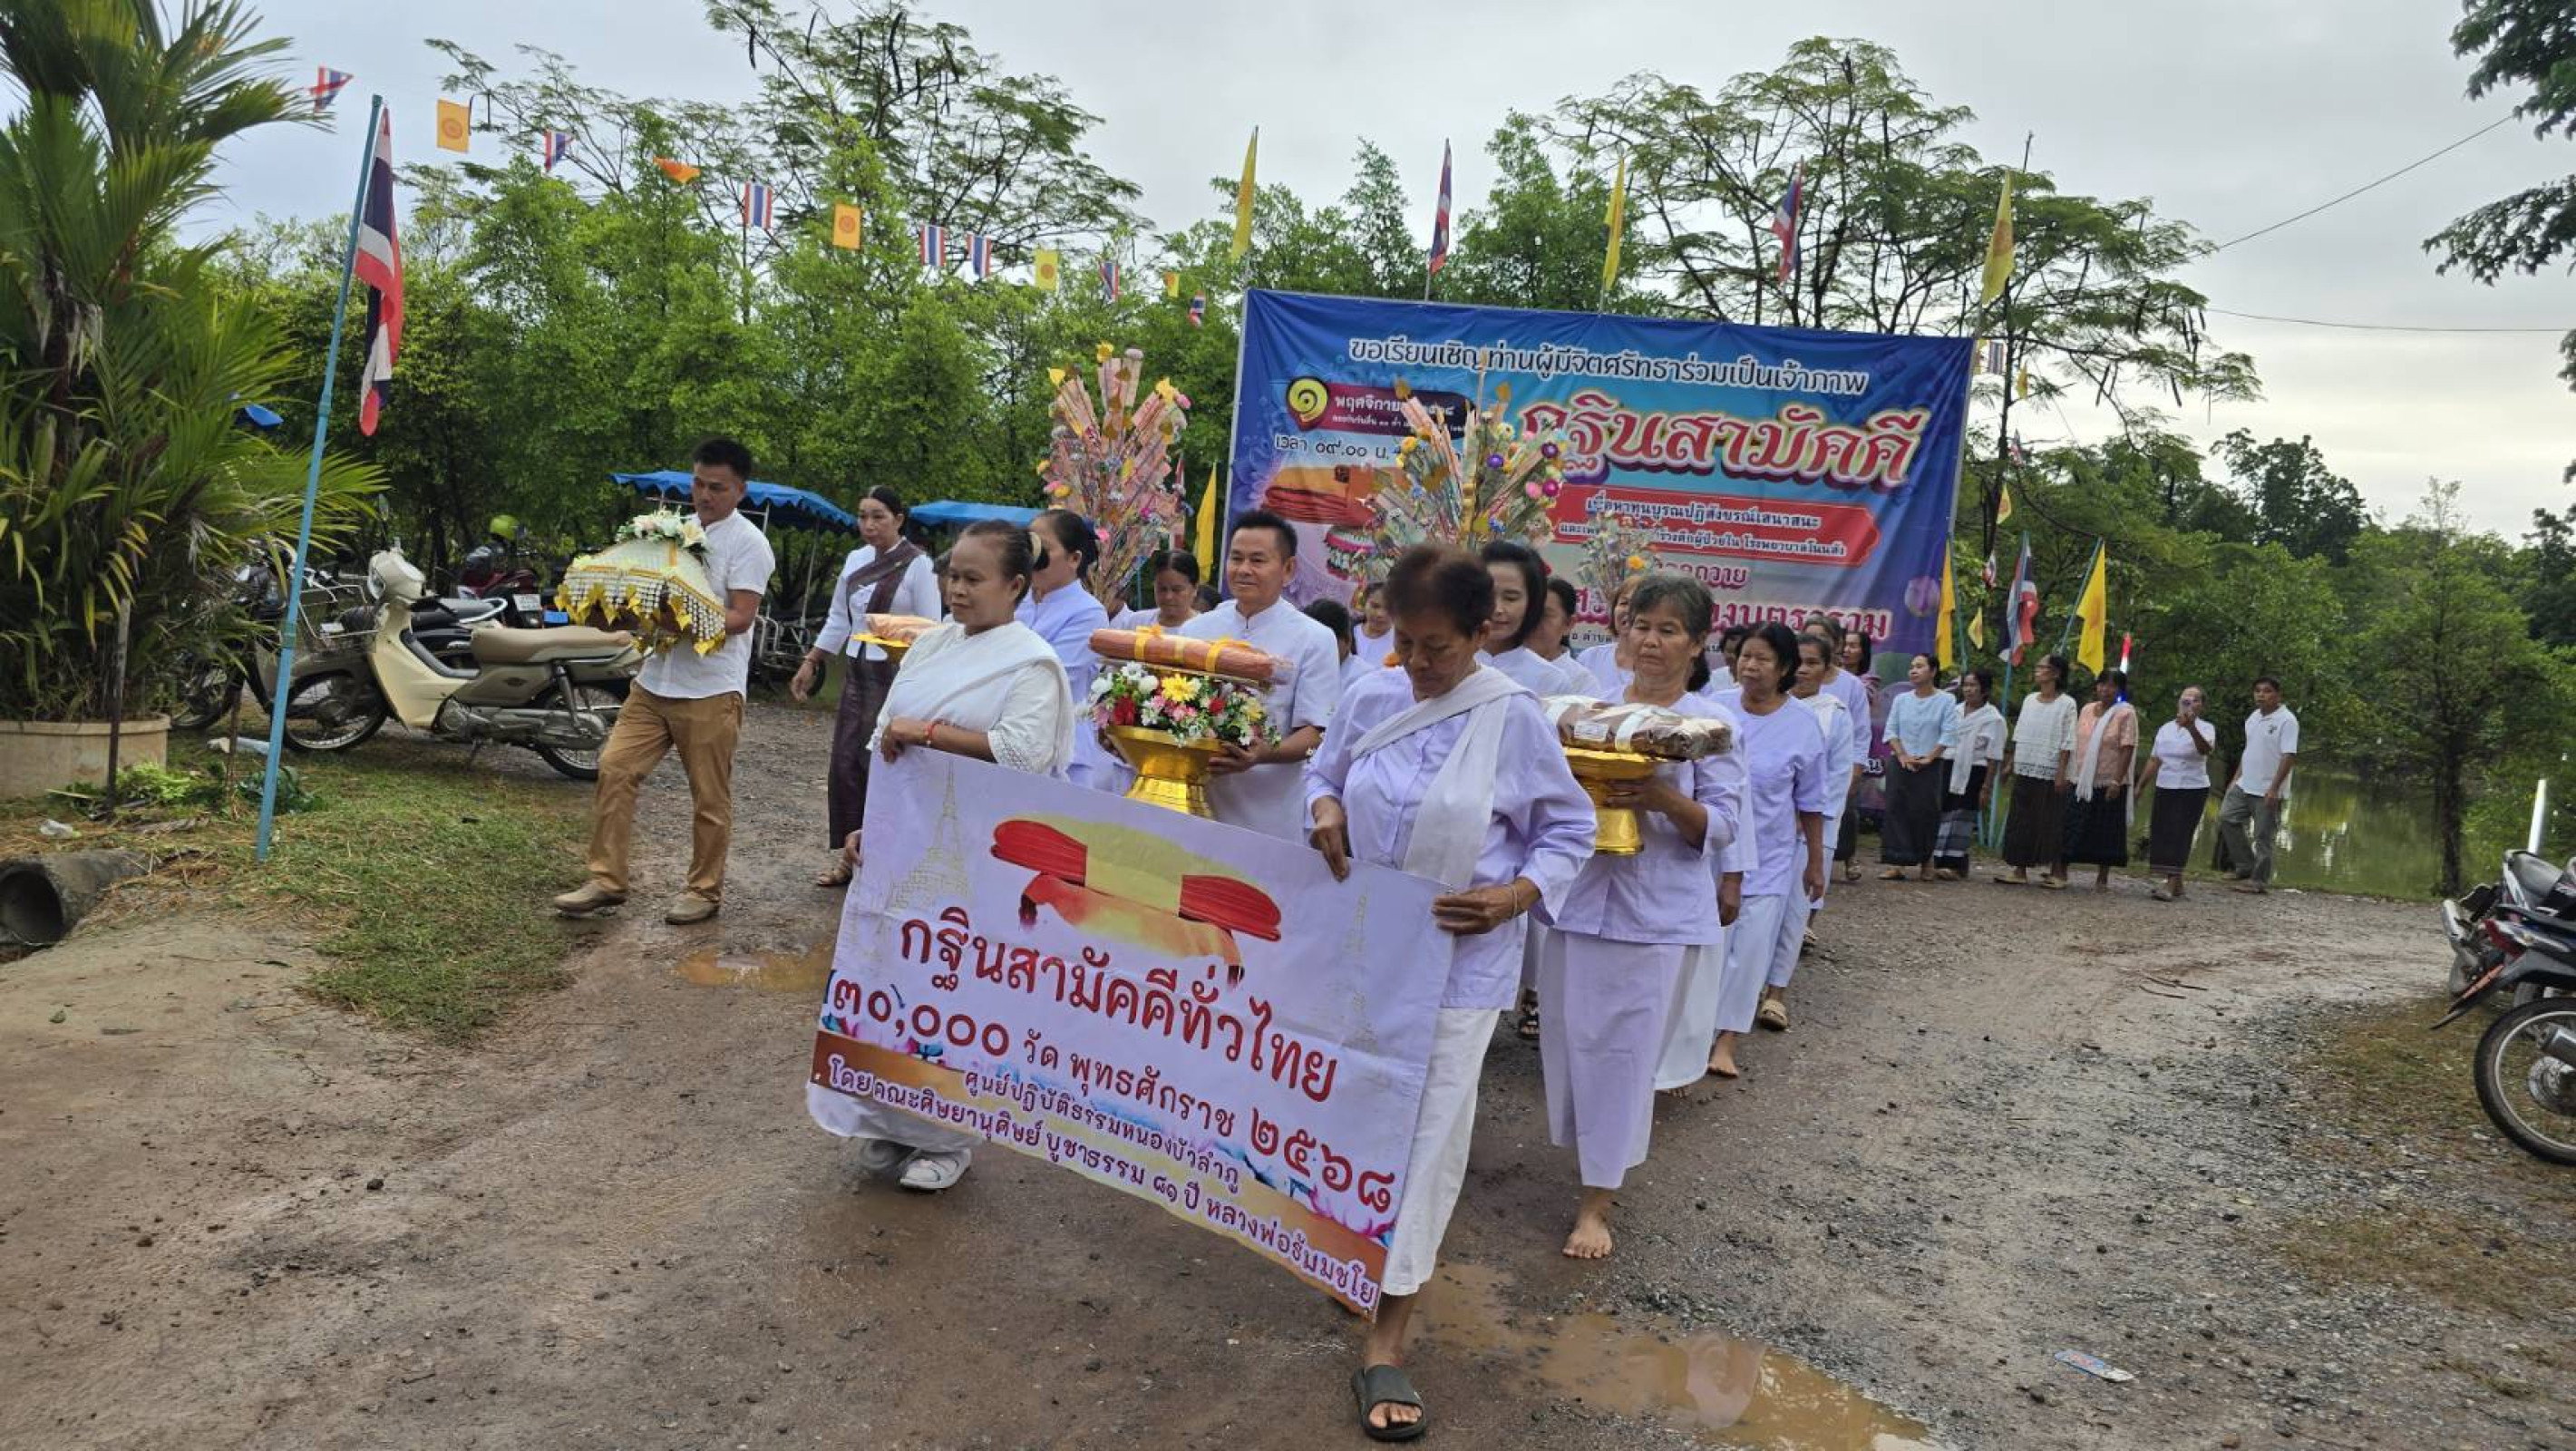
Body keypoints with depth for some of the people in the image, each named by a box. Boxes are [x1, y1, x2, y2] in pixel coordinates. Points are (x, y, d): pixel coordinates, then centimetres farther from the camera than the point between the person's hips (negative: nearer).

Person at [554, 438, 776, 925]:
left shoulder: (748, 542, -8)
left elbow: (741, 616, -16)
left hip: (711, 690, -6)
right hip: (654, 681, 7)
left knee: (709, 797, 3)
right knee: (614, 769, 0)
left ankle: (705, 890, 18)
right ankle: (607, 880, 9)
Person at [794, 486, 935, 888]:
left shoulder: (917, 564, -8)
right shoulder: (855, 560, 10)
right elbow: (838, 619, 18)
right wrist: (810, 663, 17)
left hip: (895, 674, -6)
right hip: (857, 670, 6)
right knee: (845, 763, 7)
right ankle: (848, 855, 18)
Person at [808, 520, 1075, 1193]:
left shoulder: (1031, 662, -10)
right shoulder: (931, 645, 10)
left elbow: (1023, 751, -24)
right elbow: (886, 742, 14)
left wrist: (927, 732, -21)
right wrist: (869, 823, 8)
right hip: (903, 839, 7)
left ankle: (949, 1133, 20)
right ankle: (891, 1120, 28)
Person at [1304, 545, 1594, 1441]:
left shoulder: (1513, 718, -13)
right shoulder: (1371, 699, -2)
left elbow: (1569, 830, -4)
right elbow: (1323, 771, 15)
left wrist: (1515, 897, -19)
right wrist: (1324, 807, -8)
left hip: (1457, 960, -4)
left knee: (1428, 1133, -1)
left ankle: (1386, 1343, 8)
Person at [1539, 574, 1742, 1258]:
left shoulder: (1712, 723, -1)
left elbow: (1721, 827, -6)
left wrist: (1665, 799, -24)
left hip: (1653, 911, -4)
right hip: (1575, 895, 4)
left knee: (1620, 1048, 0)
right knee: (1568, 1038, 10)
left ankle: (1596, 1201, 9)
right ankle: (1586, 1146, 33)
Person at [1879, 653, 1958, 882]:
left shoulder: (1945, 702, 0)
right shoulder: (1900, 700, 9)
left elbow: (1947, 735, -6)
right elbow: (1891, 731, 5)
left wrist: (1928, 758, -14)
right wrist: (1902, 755, -9)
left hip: (1930, 766, -2)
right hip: (1901, 765, 2)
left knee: (1926, 812, -3)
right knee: (1897, 810, -5)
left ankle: (1925, 861, 12)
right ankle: (1895, 863, -7)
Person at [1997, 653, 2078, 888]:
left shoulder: (2066, 703, -4)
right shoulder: (2029, 699, 11)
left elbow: (2067, 742, -8)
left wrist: (2061, 771, -14)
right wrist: (2010, 762, 10)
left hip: (2049, 771, -5)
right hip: (2025, 769, 5)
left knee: (2050, 820, -2)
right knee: (2021, 819, 4)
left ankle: (2057, 871, 8)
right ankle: (2020, 871, 7)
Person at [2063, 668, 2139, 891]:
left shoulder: (2126, 713, -6)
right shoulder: (2087, 710, 11)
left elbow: (2127, 749, -12)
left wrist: (2116, 781, -18)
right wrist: (2068, 772, 10)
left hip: (2108, 783, -5)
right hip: (2081, 781, 5)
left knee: (2106, 831, 3)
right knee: (2072, 828, 5)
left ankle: (2103, 877, 13)